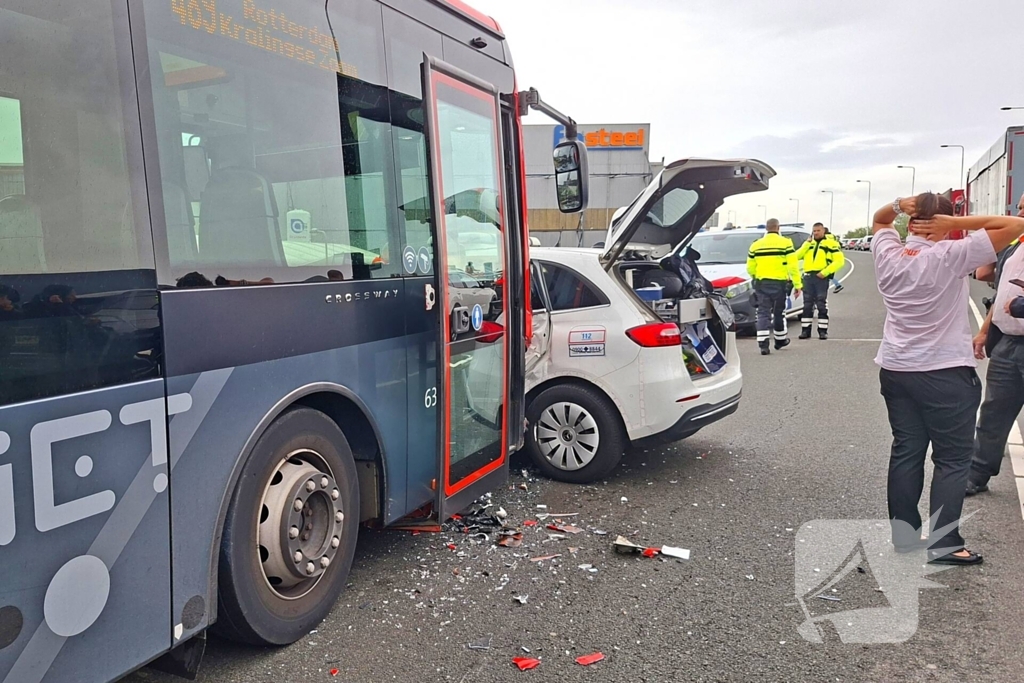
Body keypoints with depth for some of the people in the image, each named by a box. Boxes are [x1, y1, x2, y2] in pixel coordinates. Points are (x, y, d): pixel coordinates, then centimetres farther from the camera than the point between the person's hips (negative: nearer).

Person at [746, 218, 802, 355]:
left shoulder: (755, 245, 6)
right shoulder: (785, 243, -2)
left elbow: (750, 268, 9)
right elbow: (793, 266, -7)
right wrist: (797, 284, -5)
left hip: (761, 284, 1)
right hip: (779, 283, -1)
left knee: (763, 313, 0)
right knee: (779, 313, 15)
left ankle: (763, 344, -12)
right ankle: (780, 340, 30)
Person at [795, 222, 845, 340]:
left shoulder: (830, 243, 2)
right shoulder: (808, 243, 18)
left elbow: (839, 261, -7)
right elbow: (797, 256, 5)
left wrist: (825, 272, -16)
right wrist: (807, 243, -3)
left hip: (821, 277, -5)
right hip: (808, 277, 5)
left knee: (822, 305, -2)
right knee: (807, 305, 6)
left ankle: (823, 331, 3)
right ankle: (805, 330, 11)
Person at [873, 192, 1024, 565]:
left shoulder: (889, 255, 1)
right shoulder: (950, 256, -15)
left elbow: (879, 221, 21)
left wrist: (898, 205, 2)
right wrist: (955, 222, -14)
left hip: (895, 371, 6)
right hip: (946, 374, -6)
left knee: (905, 453, 12)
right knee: (952, 460, 4)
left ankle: (903, 534, 18)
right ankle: (944, 544, 7)